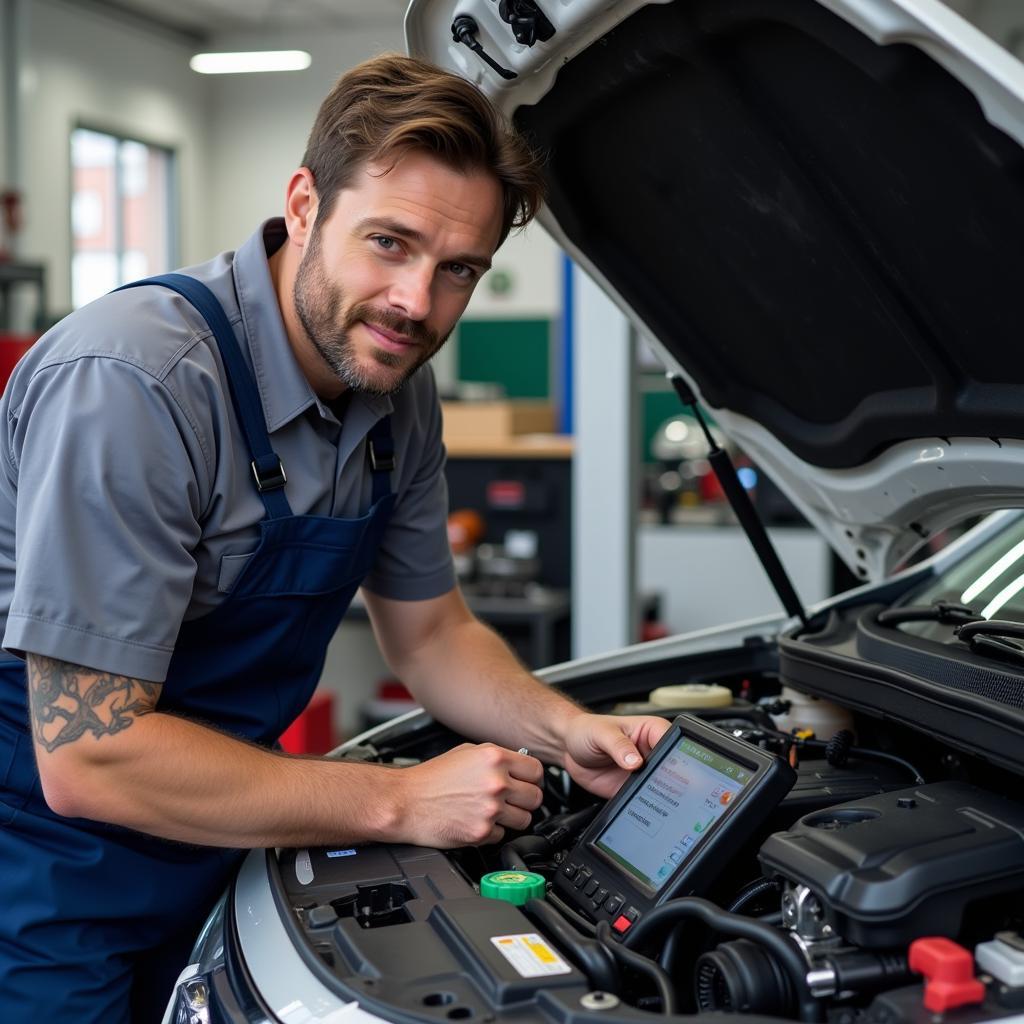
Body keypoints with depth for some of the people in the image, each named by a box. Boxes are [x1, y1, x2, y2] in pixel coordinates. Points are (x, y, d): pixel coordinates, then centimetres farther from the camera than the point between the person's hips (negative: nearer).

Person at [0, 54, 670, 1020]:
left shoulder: (399, 398, -3)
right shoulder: (132, 382, -29)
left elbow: (431, 632, 10)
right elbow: (87, 757, -30)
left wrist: (566, 731, -9)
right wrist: (404, 803, -25)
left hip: (206, 865, 7)